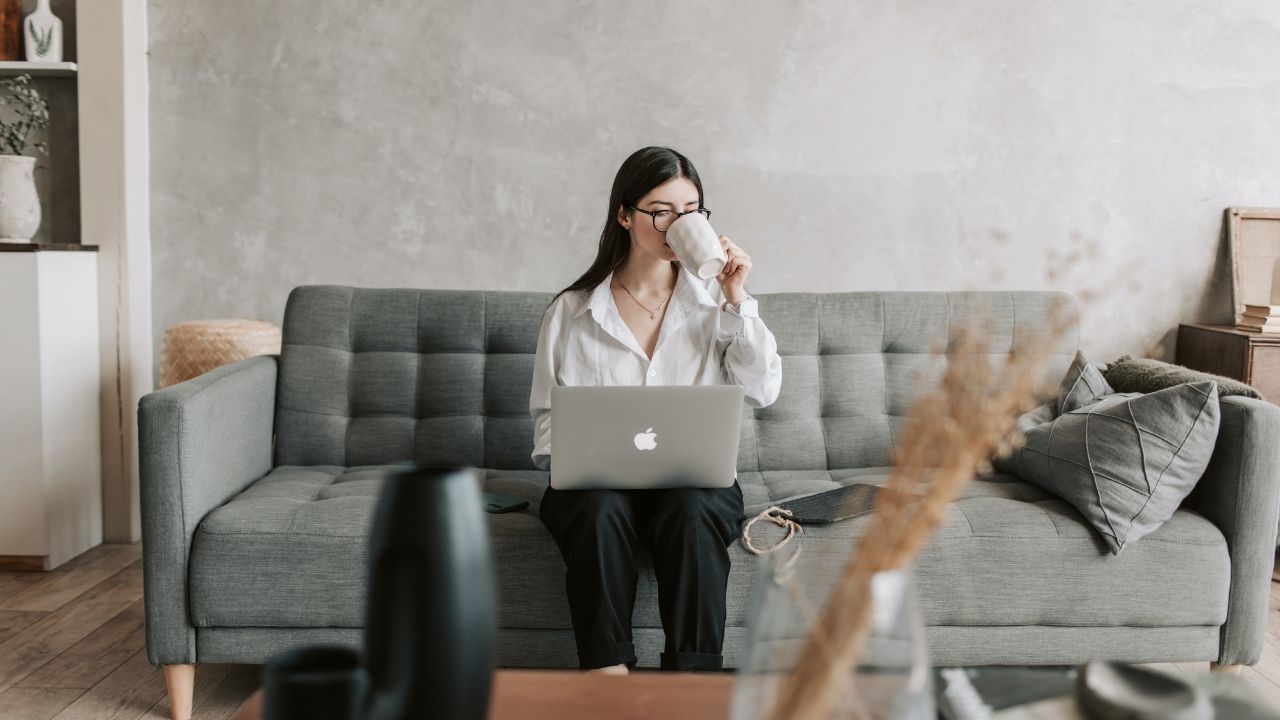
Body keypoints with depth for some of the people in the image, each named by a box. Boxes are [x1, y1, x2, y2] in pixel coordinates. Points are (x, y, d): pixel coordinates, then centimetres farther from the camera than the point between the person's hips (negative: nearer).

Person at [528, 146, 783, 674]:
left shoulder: (714, 303, 11)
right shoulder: (571, 312, 8)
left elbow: (763, 391, 0)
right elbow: (548, 416, 10)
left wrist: (737, 301, -6)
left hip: (696, 477, 0)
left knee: (691, 513, -33)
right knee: (600, 509, -34)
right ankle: (607, 675, -30)